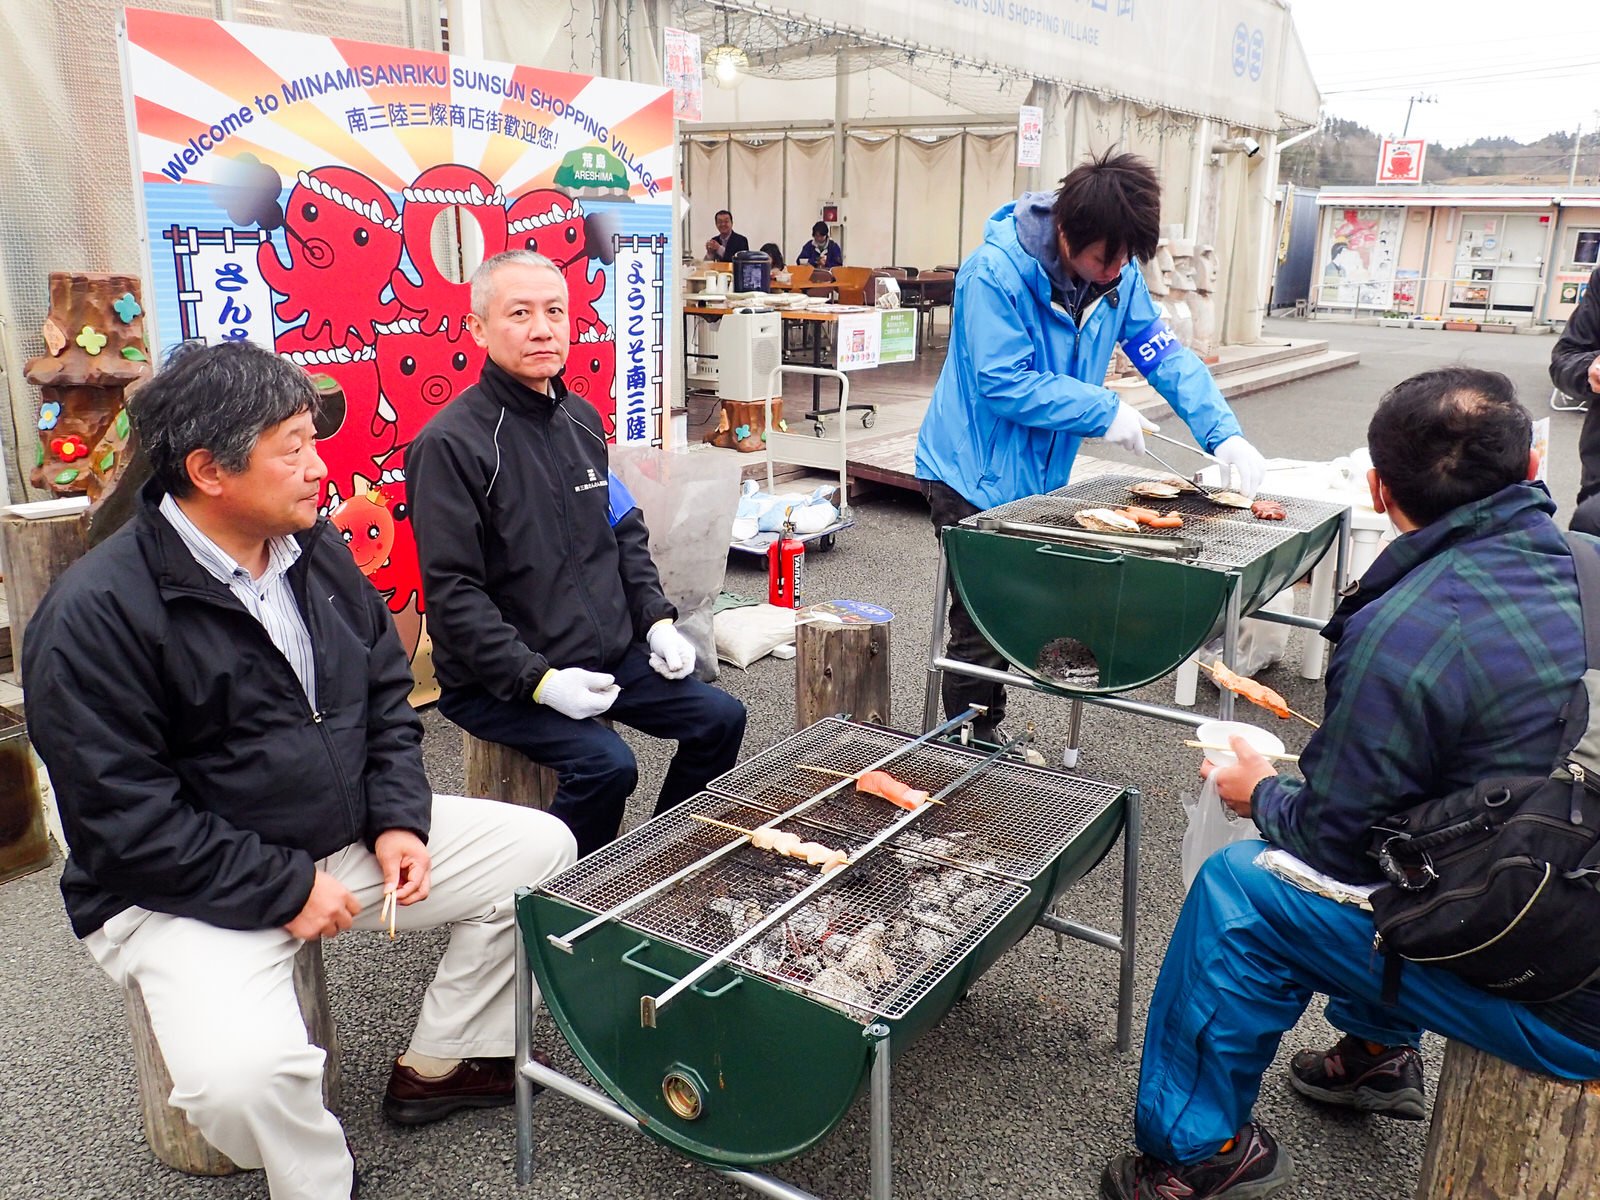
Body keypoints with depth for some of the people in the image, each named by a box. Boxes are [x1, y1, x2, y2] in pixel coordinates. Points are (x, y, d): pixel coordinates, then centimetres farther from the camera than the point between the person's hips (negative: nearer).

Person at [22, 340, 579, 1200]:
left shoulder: (317, 549, 1)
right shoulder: (95, 613, -20)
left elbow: (386, 691, 10)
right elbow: (125, 822, -20)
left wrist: (397, 820, -3)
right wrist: (285, 888, -20)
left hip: (351, 839, 7)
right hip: (186, 893, -6)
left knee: (541, 849, 3)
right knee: (244, 1075, -33)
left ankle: (439, 1064, 19)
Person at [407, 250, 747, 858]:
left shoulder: (581, 418, 10)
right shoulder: (450, 442, -14)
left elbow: (625, 532, 19)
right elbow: (452, 592, -18)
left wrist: (656, 619, 5)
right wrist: (536, 679, -24)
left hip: (612, 654, 8)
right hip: (496, 681, -7)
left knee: (720, 719, 2)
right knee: (606, 763, -27)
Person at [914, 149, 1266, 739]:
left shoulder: (1118, 274, -3)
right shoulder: (995, 272, -23)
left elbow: (1166, 355, 0)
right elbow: (1004, 384, -25)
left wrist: (1224, 433, -13)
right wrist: (1104, 410, -23)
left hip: (1038, 478, 7)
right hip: (972, 475, -6)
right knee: (980, 630, -1)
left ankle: (990, 742, 32)